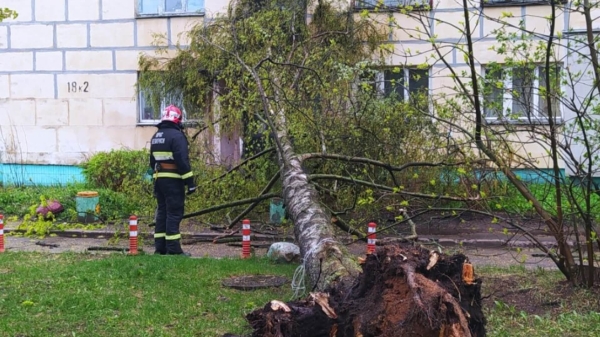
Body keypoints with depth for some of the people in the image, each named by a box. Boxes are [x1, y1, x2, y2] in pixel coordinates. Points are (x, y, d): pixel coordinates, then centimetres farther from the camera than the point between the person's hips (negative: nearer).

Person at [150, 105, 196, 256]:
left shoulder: (155, 137, 15)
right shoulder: (177, 135, -12)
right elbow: (183, 161, -19)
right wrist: (190, 181, -17)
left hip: (159, 179, 8)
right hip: (173, 181, -8)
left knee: (162, 211, 13)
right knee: (174, 213, -6)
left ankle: (160, 247, 16)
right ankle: (173, 248, -6)